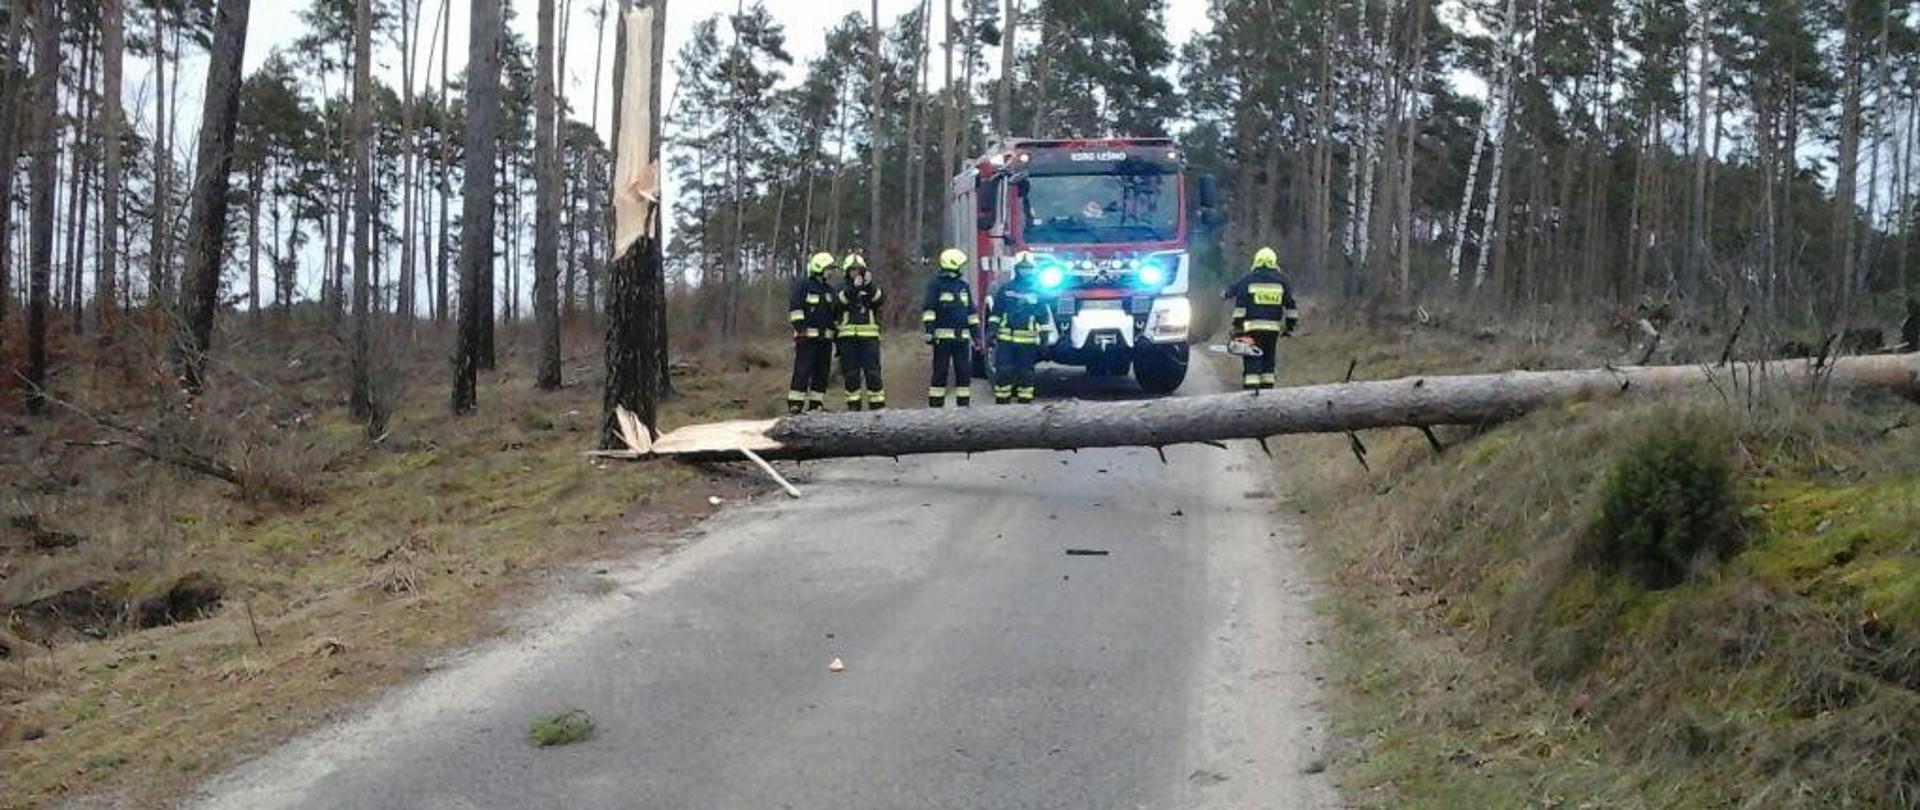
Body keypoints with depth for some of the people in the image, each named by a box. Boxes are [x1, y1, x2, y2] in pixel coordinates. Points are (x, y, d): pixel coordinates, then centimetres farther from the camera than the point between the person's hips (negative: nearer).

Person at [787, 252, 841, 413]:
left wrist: (835, 330, 20)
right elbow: (795, 307, -9)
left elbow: (836, 312, 27)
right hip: (807, 335, -7)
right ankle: (795, 404, -12)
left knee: (823, 371, 5)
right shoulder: (802, 285, -1)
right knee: (803, 370, -12)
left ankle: (816, 404, 10)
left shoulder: (830, 289, 21)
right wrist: (800, 327, -17)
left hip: (825, 337, 7)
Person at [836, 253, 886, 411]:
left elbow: (880, 298, -8)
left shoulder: (872, 288, 13)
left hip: (869, 335, -1)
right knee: (851, 372, 3)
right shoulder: (843, 288, 12)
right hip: (848, 336, 1)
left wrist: (870, 286, -25)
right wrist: (853, 288, -25)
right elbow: (840, 301, -10)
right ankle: (853, 404, 10)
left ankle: (878, 403, -4)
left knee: (872, 371, -6)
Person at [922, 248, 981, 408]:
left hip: (962, 337, 5)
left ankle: (964, 405, 9)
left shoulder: (963, 286, 17)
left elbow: (971, 312, 21)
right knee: (940, 372, -4)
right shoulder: (936, 285, -1)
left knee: (965, 372, 3)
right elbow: (928, 310, -7)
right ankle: (935, 406, 0)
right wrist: (930, 332, -16)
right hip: (943, 336, -5)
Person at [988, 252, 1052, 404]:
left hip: (1028, 340, 0)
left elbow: (1044, 316, 7)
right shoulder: (1005, 288, 7)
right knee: (1003, 371, -2)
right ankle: (1001, 401, 4)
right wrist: (991, 331, 3)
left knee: (1026, 373, 6)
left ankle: (1025, 401, 13)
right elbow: (995, 312, 9)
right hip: (1005, 339, 0)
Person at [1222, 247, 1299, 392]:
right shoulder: (1281, 280, 8)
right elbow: (1291, 304, 9)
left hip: (1252, 327, -2)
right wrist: (1290, 325, 15)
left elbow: (1240, 303, -3)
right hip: (1273, 328, 2)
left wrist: (1237, 325, -1)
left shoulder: (1247, 279, 2)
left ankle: (1251, 388, -15)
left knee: (1252, 361, -5)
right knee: (1269, 358, 14)